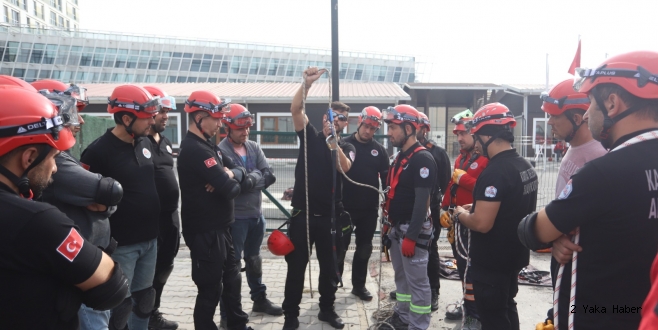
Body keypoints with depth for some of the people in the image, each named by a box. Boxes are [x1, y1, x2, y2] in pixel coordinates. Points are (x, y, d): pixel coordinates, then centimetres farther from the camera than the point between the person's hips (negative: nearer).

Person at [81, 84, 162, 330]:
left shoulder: (145, 143, 6)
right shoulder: (99, 151, -16)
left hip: (150, 240, 7)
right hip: (121, 244, -6)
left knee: (144, 298, 18)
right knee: (120, 304, 4)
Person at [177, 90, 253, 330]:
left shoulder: (207, 145, 12)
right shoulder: (195, 150, -22)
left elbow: (240, 171, 8)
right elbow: (230, 189, -28)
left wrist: (230, 173, -15)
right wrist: (230, 179, -4)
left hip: (218, 228, 10)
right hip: (205, 232, -10)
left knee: (231, 279, 21)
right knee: (210, 288, 4)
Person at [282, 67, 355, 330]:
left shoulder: (346, 148, 6)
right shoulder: (310, 136, 3)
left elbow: (344, 168, -17)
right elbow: (296, 109, -13)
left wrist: (333, 141, -32)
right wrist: (307, 83, -27)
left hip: (330, 215, 2)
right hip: (302, 213, -1)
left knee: (330, 265, 13)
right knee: (296, 265, 5)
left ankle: (327, 308, 32)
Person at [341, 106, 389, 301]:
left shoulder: (379, 149, 5)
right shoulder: (345, 144, -5)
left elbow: (386, 178, 6)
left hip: (369, 209, 3)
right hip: (346, 207, -3)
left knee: (364, 249, 13)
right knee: (340, 247, 5)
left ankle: (359, 285, 27)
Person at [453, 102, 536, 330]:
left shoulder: (495, 172, -25)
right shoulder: (526, 166, 6)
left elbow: (482, 223, -29)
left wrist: (461, 214, -9)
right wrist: (476, 208, 14)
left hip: (491, 261, -9)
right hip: (513, 255, 9)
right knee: (506, 310, 23)